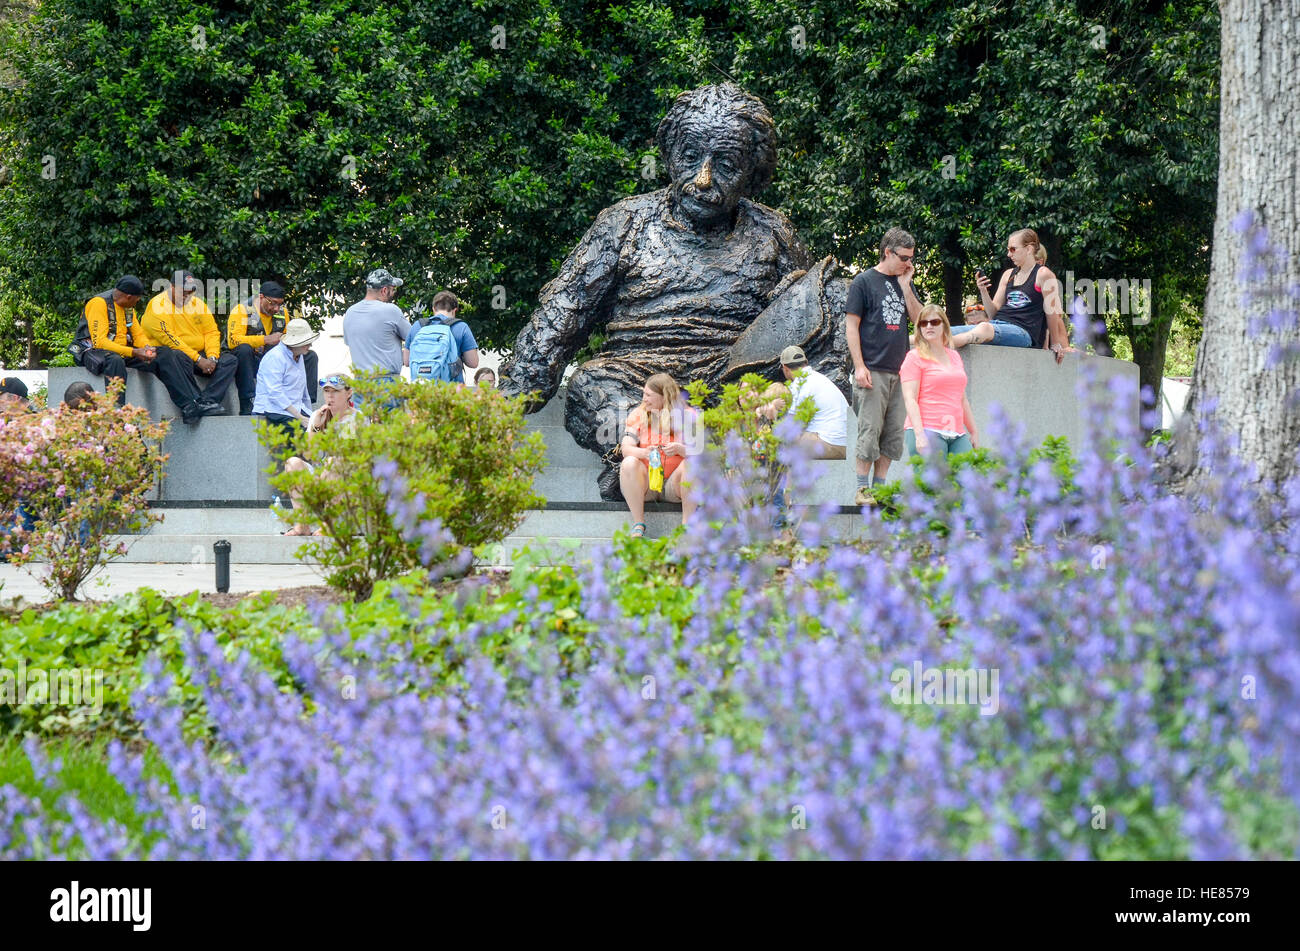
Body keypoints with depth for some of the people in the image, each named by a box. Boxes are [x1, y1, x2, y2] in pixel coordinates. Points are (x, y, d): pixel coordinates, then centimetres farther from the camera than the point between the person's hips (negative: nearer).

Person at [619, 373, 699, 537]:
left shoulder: (688, 416, 0)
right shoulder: (637, 415, 4)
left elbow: (698, 451, -9)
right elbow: (626, 449, -8)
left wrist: (680, 449, -31)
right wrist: (644, 453, -31)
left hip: (674, 485, -1)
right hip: (645, 485, 1)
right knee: (629, 463, -28)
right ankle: (638, 524, -23)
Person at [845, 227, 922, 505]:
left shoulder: (903, 282, 16)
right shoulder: (864, 281, -1)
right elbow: (851, 325, -4)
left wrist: (905, 286, 0)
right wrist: (859, 366, -12)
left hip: (899, 371, 6)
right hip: (873, 371, -6)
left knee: (894, 434, 5)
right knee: (869, 431, -7)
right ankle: (862, 490, -2)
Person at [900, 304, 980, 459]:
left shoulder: (954, 356, 22)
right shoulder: (915, 357, 2)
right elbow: (910, 399, -7)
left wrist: (974, 432, 24)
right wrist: (919, 435, -17)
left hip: (957, 434, 6)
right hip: (926, 431, -6)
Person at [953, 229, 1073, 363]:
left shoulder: (1043, 275, 2)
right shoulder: (1008, 274, 22)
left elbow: (1052, 313, 4)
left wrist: (1056, 345, 7)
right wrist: (983, 291, 1)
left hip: (1023, 331, -7)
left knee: (984, 328, -42)